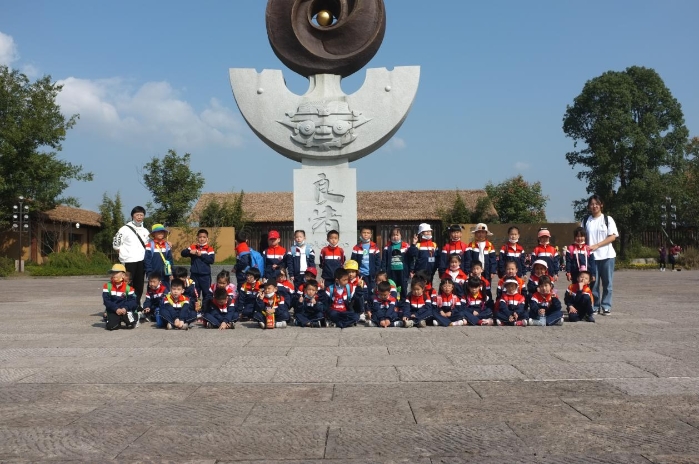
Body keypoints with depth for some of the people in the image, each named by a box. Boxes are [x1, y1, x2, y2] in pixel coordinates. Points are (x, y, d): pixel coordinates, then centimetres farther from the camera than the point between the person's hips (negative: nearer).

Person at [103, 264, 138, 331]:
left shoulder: (128, 287, -1)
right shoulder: (107, 286, -1)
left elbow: (132, 301, -5)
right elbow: (106, 301, -7)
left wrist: (125, 308, -23)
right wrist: (116, 309, -17)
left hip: (125, 310, 0)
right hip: (113, 311, 0)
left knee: (131, 324, -22)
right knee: (111, 326, -21)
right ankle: (118, 321, 14)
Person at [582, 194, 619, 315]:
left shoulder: (608, 219, 3)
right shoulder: (585, 221, 9)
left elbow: (613, 236, -4)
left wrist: (596, 245, -13)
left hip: (607, 255, -1)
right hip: (591, 256, 1)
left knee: (607, 283, 1)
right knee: (593, 283, 1)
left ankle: (606, 306, 8)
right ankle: (595, 306, 10)